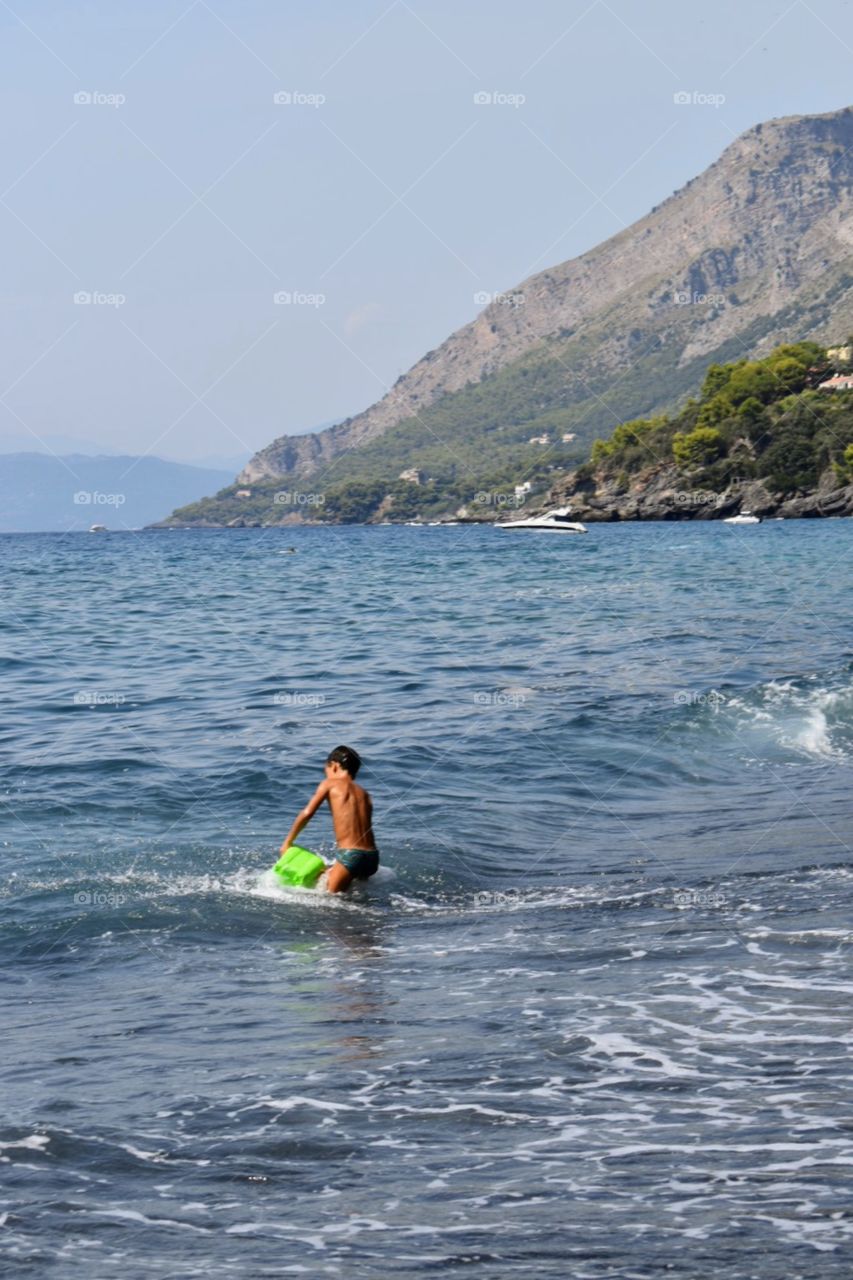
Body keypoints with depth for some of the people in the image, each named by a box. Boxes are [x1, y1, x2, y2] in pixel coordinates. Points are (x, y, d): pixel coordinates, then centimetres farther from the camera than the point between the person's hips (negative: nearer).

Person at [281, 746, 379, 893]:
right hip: (372, 857, 6)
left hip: (350, 855, -6)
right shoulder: (364, 794, 20)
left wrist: (288, 842, 10)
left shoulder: (330, 784, 6)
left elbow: (307, 814, -2)